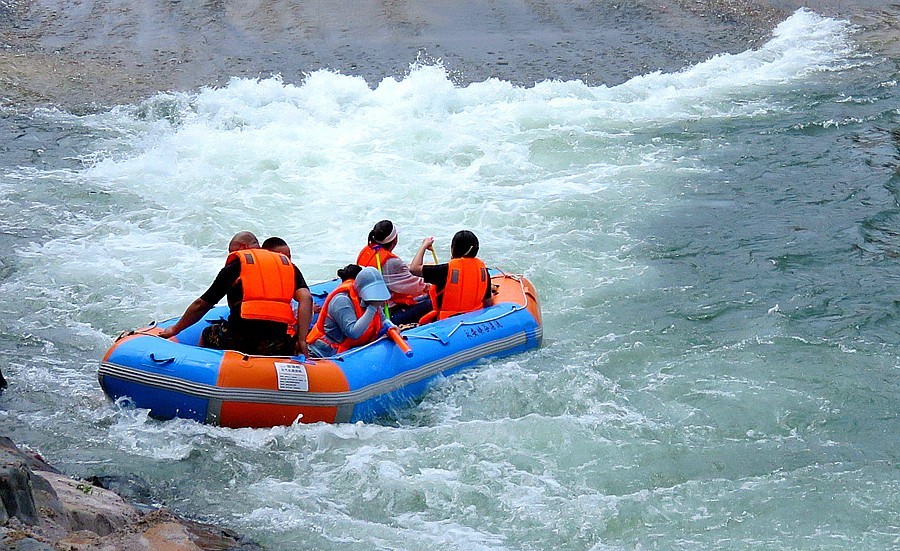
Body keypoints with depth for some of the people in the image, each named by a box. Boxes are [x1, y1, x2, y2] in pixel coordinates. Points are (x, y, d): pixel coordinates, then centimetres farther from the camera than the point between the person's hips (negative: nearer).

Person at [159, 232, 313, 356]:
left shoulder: (234, 266, 12)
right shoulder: (289, 265, 17)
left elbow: (201, 305, 17)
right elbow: (306, 298, 1)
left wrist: (175, 329, 31)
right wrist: (302, 341, 1)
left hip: (239, 339, -1)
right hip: (276, 346, 1)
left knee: (207, 334, 29)